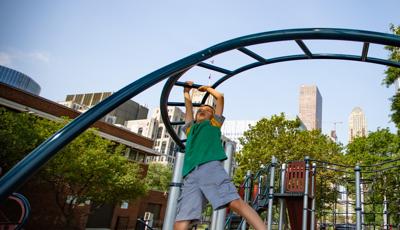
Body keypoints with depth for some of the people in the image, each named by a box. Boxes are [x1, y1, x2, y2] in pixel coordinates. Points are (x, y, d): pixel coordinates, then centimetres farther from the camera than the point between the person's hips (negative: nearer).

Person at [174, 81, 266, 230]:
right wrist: (187, 90, 61)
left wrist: (207, 88, 51)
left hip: (211, 167, -2)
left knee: (235, 202, -23)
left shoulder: (214, 124, 29)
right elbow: (188, 103, 45)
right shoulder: (190, 128, 35)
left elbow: (220, 97, 35)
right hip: (190, 175, 3)